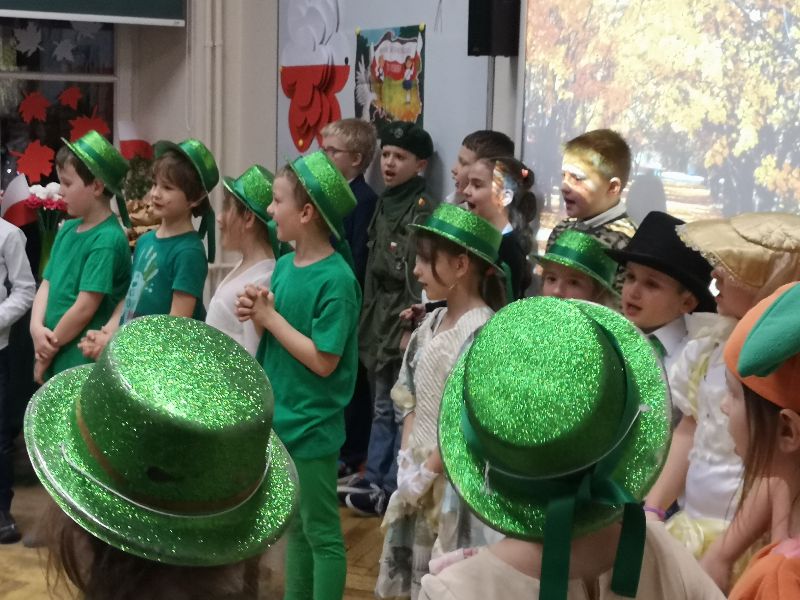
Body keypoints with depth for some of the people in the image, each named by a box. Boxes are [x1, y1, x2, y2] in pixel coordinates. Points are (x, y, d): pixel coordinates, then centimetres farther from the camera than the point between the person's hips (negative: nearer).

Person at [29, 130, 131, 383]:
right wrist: (37, 328, -8)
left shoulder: (107, 240, -16)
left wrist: (48, 351, -9)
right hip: (55, 359, 7)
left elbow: (85, 308, -17)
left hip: (87, 364, -7)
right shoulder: (68, 229, 8)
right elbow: (47, 284, 9)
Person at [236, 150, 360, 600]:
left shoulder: (336, 279, -19)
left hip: (311, 426, -8)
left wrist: (271, 317, -16)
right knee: (295, 526, 20)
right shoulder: (285, 265, 4)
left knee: (322, 533, 6)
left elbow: (323, 360, -21)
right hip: (281, 418, 8)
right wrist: (258, 315, -7)